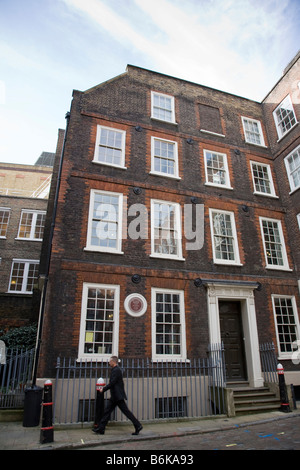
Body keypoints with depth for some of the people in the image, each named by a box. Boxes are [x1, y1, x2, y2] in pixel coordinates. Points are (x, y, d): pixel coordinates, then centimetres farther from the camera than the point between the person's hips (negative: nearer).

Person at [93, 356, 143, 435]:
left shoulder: (116, 370, -18)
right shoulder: (116, 370, 14)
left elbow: (112, 383, -22)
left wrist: (103, 389, -11)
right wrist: (104, 387, 16)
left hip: (118, 396, -11)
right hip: (115, 396, 11)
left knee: (126, 411, -5)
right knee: (107, 411, 12)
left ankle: (138, 426, 2)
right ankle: (100, 428, 19)